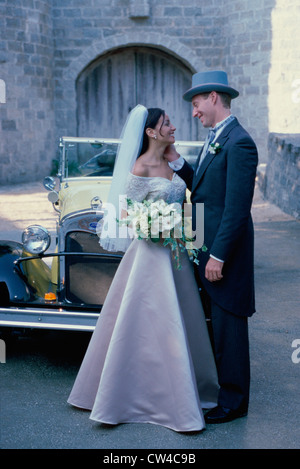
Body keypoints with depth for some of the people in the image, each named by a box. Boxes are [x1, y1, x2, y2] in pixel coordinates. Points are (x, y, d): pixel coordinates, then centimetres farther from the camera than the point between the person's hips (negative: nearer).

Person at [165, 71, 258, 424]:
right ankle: (214, 384, 31)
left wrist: (218, 256, -21)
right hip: (205, 248, 10)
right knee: (213, 321, 18)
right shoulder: (215, 139, 14)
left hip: (224, 249, -10)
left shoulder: (238, 143, -17)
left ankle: (233, 401, 11)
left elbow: (237, 208, -21)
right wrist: (175, 159, 5)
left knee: (228, 325, 0)